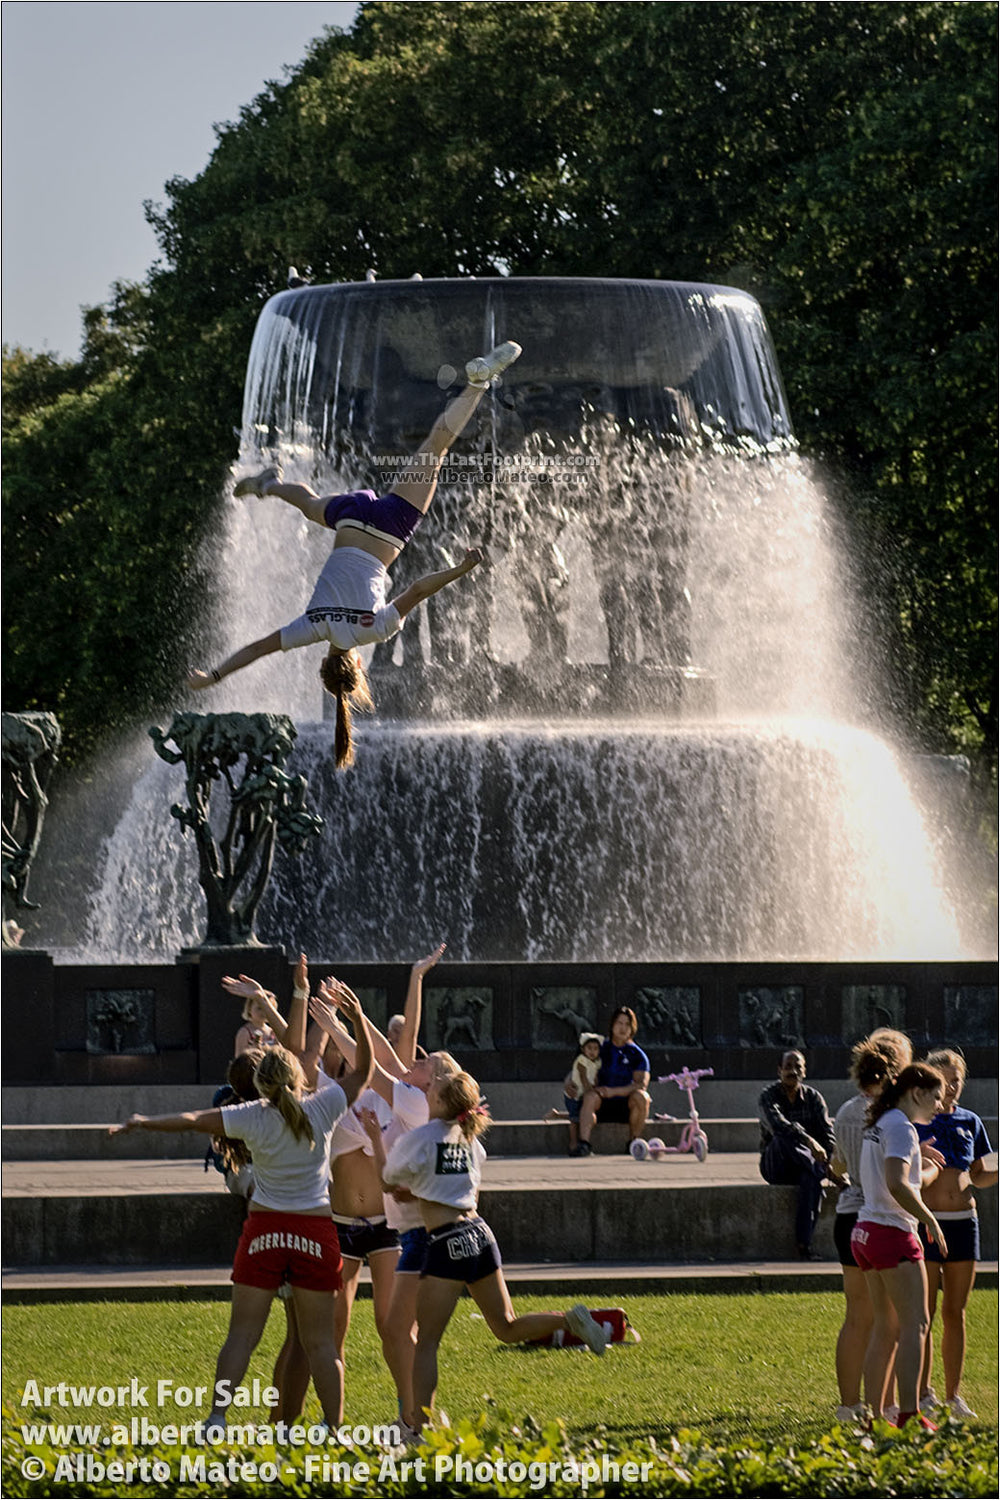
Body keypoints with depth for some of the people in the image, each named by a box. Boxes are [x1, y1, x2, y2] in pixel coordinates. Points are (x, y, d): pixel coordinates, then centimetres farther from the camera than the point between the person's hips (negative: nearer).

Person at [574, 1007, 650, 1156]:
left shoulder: (637, 1054, 2)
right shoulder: (601, 1049, 8)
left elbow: (642, 1084, -10)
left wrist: (614, 1091, -22)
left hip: (626, 1106, -1)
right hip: (603, 1105, 1)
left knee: (641, 1097, -32)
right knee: (590, 1096, -31)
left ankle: (633, 1143, -16)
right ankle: (584, 1143, -44)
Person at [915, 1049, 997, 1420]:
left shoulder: (970, 1122, 9)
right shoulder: (915, 1122, -4)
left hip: (963, 1221, 4)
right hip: (925, 1219, -4)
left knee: (955, 1314, 7)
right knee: (924, 1312, -3)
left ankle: (953, 1395, 12)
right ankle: (923, 1393, 3)